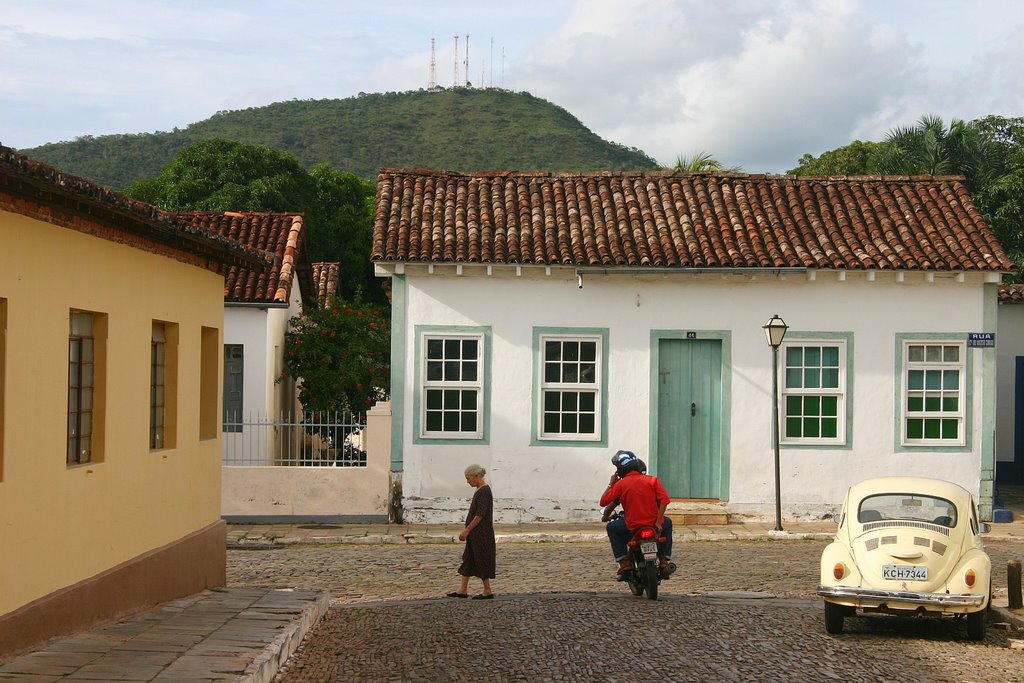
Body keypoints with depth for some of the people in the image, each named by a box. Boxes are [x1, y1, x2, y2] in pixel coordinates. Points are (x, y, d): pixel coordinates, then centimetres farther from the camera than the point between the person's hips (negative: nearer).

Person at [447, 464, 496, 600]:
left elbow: (480, 515, -22)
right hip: (475, 534, 10)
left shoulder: (484, 491, -18)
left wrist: (467, 530, -19)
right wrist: (468, 531, 20)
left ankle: (487, 591, 6)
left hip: (481, 533, -10)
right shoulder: (480, 490, 12)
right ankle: (463, 590, 14)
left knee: (482, 561, -2)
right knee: (468, 559, 10)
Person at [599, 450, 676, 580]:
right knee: (667, 523, 35)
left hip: (632, 528, -2)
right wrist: (658, 522, -4)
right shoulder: (652, 480, 2)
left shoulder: (620, 484, -3)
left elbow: (603, 502, -1)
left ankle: (624, 563, 14)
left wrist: (611, 484, 14)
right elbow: (664, 500, -8)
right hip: (654, 525, 2)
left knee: (611, 528, 27)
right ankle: (664, 562, 25)